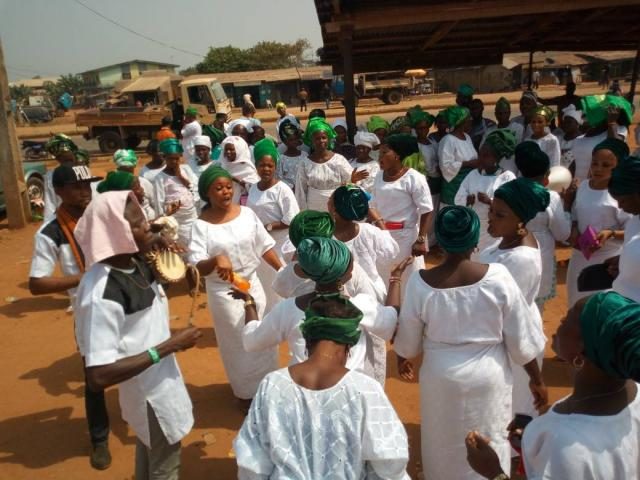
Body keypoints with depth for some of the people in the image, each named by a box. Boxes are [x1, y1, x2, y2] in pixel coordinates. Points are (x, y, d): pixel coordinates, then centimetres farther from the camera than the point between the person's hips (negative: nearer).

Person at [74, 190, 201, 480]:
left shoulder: (137, 263, -7)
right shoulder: (100, 292, -32)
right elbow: (98, 377, -33)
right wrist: (169, 346, -29)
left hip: (161, 380, 8)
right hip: (150, 392, -8)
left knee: (150, 456, 30)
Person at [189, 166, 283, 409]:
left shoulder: (247, 213, -6)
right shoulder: (201, 225, -16)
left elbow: (264, 246, 3)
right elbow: (197, 268, -21)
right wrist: (216, 260, -40)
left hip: (252, 284, 4)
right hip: (224, 292, -4)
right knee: (239, 341, 12)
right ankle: (247, 392, 35)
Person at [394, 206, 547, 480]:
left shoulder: (420, 283, -19)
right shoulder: (498, 277, -20)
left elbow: (408, 338, -4)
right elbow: (521, 339, -10)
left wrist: (402, 359, 17)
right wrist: (536, 379, 5)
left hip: (441, 376, 1)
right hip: (489, 375, 0)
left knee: (444, 444, 24)